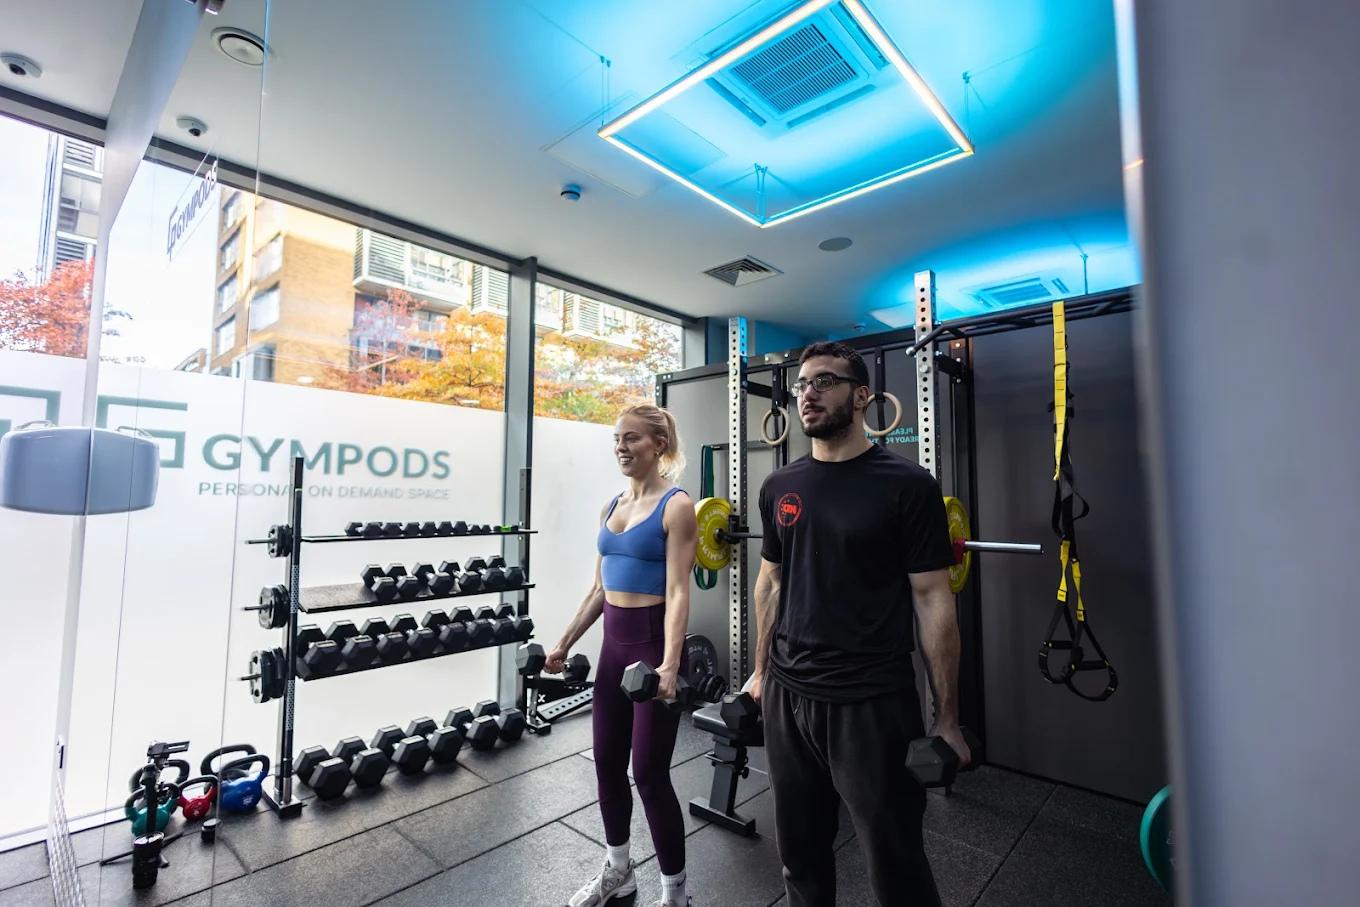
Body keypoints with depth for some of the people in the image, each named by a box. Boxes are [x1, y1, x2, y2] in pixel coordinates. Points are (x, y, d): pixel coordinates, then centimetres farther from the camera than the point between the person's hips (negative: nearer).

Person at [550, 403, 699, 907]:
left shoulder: (676, 506, -12)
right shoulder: (612, 507, 9)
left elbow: (677, 592, -19)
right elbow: (600, 588, 13)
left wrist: (669, 665, -29)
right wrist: (564, 643, 14)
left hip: (654, 642, -7)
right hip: (614, 644, 7)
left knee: (649, 771, 4)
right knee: (606, 761, 18)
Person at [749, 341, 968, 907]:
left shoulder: (906, 485, -11)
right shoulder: (779, 487, 3)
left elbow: (932, 598, -9)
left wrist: (946, 718, -7)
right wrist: (761, 670, 15)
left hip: (872, 704, -4)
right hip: (787, 695, 5)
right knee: (800, 851, 21)